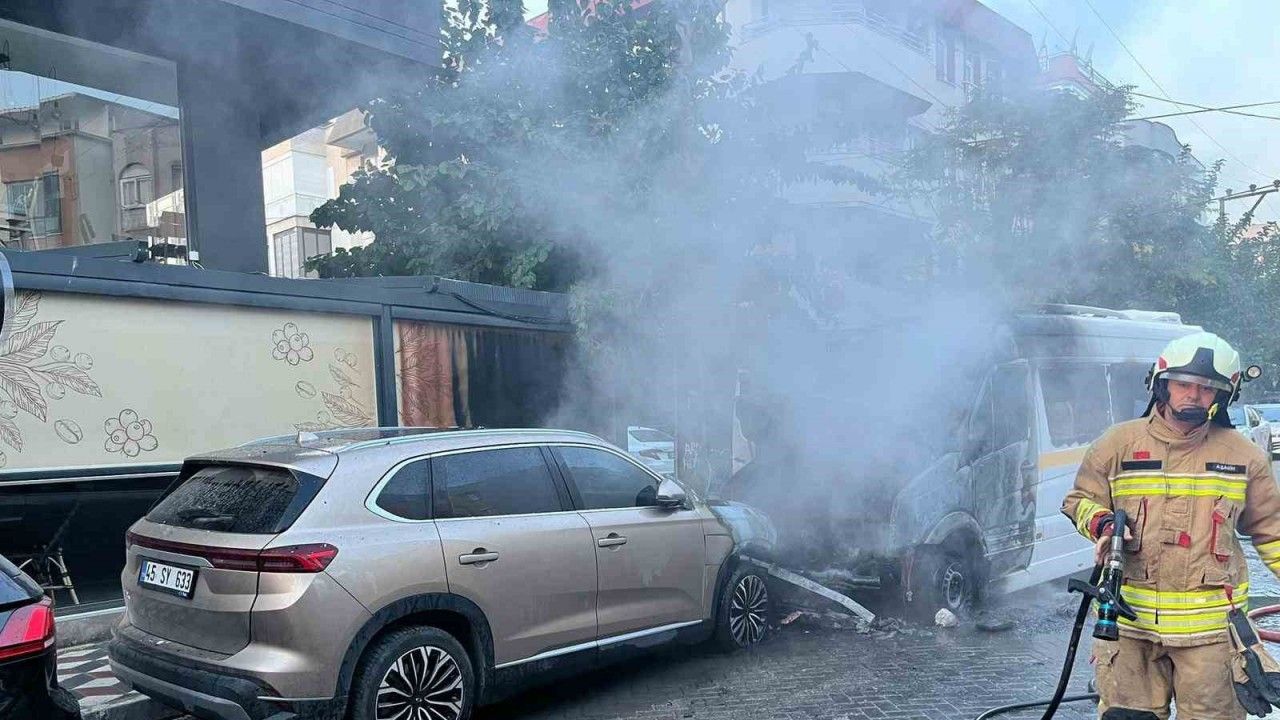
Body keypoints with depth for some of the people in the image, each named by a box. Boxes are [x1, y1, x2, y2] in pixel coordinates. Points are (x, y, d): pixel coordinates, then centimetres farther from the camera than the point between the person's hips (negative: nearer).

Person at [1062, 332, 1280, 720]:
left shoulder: (1245, 455, 5)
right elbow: (1080, 499, 10)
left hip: (1211, 624, 1)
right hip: (1127, 617, 0)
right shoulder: (1119, 443, 1)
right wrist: (1102, 523, -10)